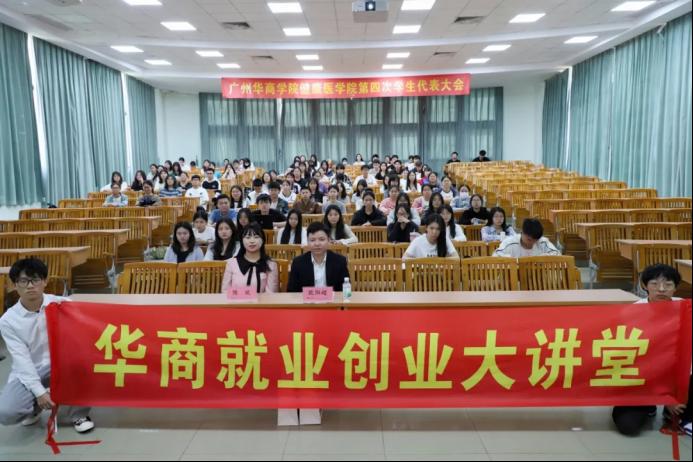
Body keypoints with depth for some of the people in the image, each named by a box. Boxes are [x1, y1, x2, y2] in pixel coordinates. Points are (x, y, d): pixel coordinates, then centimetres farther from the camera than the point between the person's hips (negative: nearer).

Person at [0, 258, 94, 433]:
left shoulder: (62, 304, -8)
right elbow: (21, 359, -12)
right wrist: (39, 392, -20)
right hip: (28, 372, 0)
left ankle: (79, 413, -6)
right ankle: (35, 406, 14)